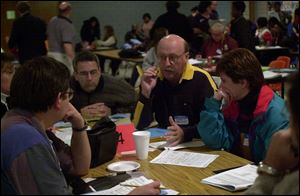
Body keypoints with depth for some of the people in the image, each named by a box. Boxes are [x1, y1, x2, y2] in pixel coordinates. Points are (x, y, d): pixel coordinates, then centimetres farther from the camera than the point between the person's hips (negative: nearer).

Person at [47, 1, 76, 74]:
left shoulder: (52, 21, 8)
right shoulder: (67, 25, -19)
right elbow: (67, 45, -26)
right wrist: (74, 60, -23)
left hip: (51, 54, 9)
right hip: (63, 56, -9)